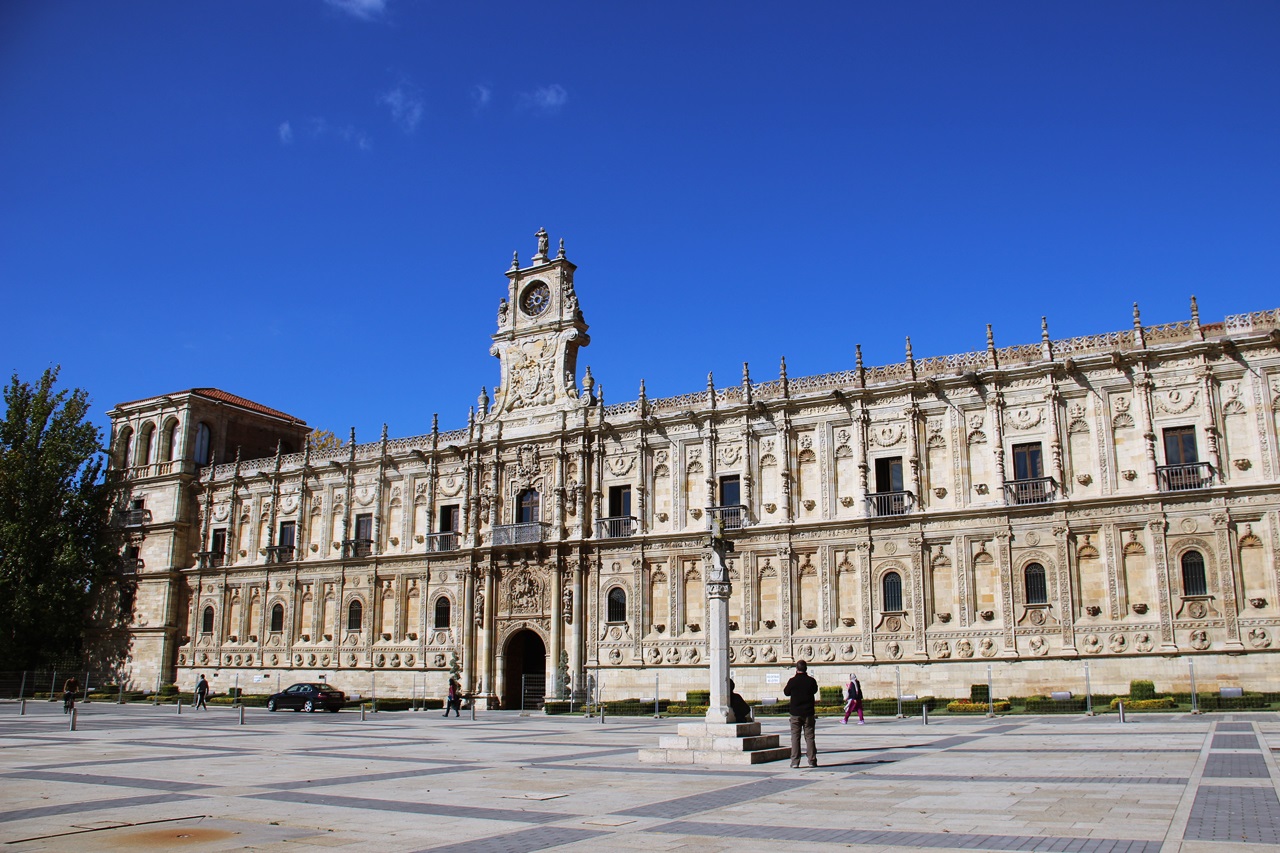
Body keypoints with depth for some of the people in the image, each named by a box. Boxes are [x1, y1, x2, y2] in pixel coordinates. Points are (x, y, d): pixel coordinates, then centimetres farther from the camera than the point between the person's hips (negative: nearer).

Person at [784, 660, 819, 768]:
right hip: (808, 713, 1)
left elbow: (786, 692, 7)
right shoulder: (811, 680, -7)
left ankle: (795, 761, 1)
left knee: (795, 736, 4)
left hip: (795, 713, -1)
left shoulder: (792, 681, -10)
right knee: (809, 736, 7)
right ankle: (812, 760, 6)